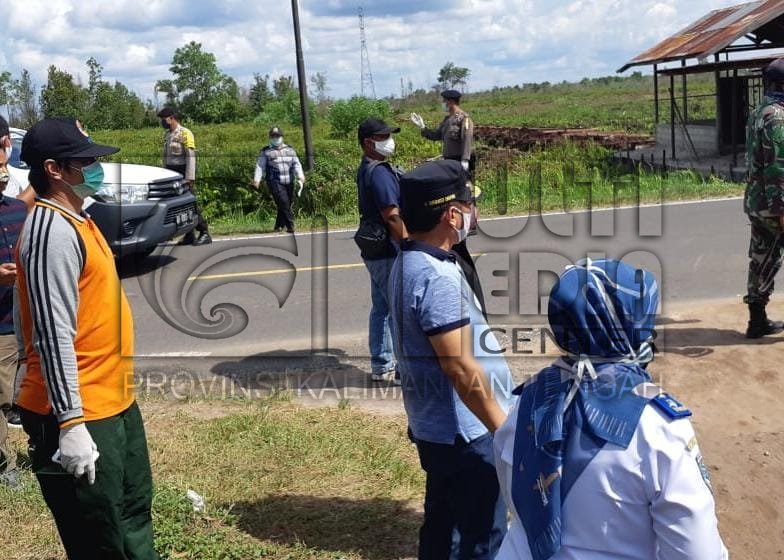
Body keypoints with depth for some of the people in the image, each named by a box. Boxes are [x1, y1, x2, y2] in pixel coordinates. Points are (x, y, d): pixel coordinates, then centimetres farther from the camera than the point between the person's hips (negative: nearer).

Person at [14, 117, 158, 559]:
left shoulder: (74, 222, 12)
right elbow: (53, 336, -24)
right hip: (81, 415, -10)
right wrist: (71, 423, -25)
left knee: (134, 510, 23)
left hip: (114, 402, 10)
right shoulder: (52, 231, -19)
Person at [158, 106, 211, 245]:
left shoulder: (185, 133, -9)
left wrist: (189, 178, -21)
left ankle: (204, 234, -4)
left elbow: (191, 157, -16)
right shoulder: (167, 135, 15)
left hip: (183, 175, -8)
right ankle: (189, 235, 10)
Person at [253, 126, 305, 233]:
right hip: (275, 182, -5)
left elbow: (296, 164, 7)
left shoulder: (289, 150, 14)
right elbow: (260, 166, -3)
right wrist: (257, 179, -16)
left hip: (289, 182, 5)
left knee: (285, 205, 8)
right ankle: (290, 227, -15)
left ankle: (278, 227, 23)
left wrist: (300, 176, -9)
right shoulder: (266, 151, 2)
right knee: (284, 203, -16)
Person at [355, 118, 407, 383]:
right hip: (388, 253, -10)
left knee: (381, 308, 14)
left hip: (375, 251, 10)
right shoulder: (379, 172, -19)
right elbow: (392, 217, -24)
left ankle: (381, 366, 22)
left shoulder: (366, 169, 13)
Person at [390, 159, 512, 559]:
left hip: (435, 426, 10)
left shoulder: (407, 263, 6)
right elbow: (462, 369, -27)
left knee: (441, 526, 21)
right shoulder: (437, 278, -25)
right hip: (466, 432, -10)